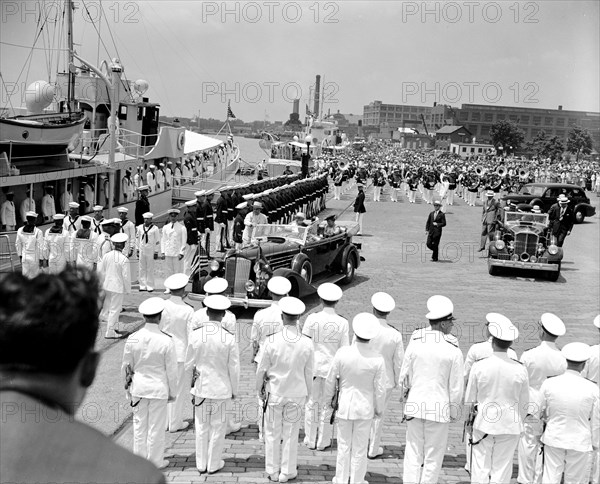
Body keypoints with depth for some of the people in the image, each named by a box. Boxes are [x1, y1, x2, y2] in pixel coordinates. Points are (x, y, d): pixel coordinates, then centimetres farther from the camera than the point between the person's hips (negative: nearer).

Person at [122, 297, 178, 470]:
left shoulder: (133, 339, -9)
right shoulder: (166, 341, -18)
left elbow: (126, 366, 1)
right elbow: (171, 370, -9)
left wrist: (128, 385, 17)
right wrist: (172, 391, 4)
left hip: (138, 386, 3)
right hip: (159, 388, -3)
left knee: (139, 424, 16)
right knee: (156, 426, 10)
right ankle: (155, 460, 22)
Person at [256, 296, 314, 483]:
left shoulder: (272, 341, -17)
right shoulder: (307, 344, -13)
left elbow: (262, 369, -7)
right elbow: (308, 373, -3)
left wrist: (259, 388, 11)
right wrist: (308, 392, 14)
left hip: (274, 392, -1)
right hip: (296, 394, 1)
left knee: (273, 433, 14)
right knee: (291, 434, 13)